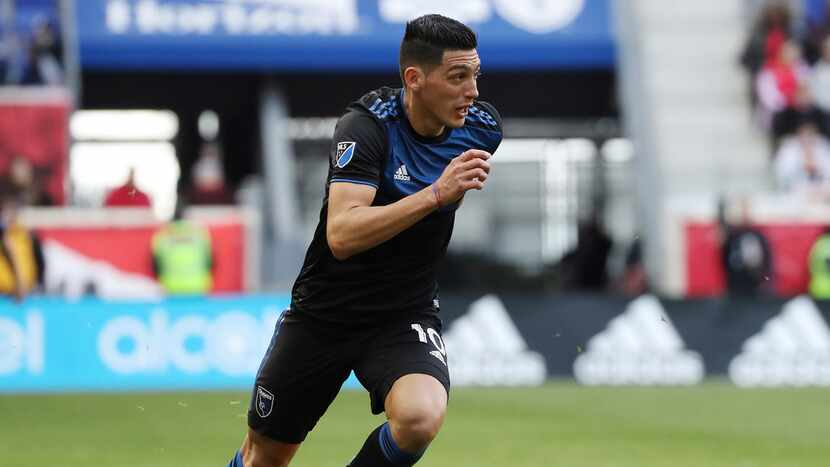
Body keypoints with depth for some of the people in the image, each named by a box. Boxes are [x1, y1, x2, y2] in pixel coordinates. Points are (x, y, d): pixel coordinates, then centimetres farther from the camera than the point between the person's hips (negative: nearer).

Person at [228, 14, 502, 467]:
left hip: (407, 316, 2)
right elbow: (342, 235, -35)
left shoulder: (481, 128, -7)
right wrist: (436, 194, -42)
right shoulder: (366, 126, -23)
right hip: (324, 311, -2)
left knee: (419, 417, -30)